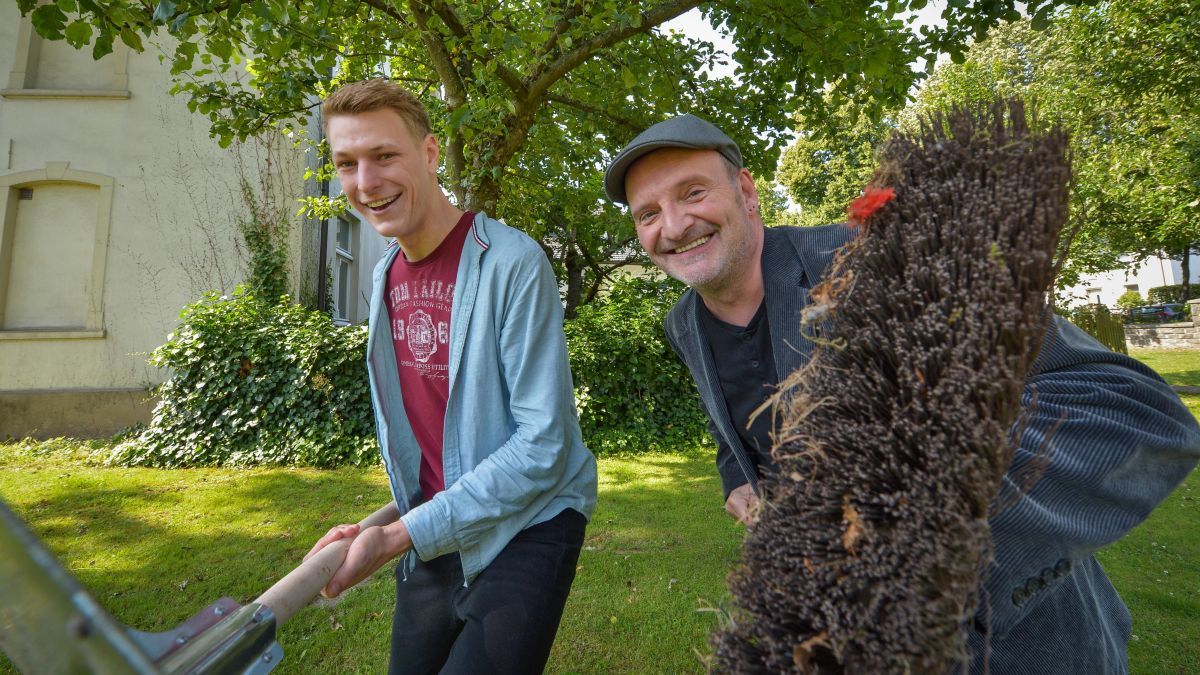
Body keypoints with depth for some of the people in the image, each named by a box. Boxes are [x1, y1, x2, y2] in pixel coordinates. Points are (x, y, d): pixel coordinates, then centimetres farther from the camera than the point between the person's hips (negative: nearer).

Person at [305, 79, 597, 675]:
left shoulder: (513, 262, -20)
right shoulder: (385, 275, 4)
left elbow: (543, 444, -23)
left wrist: (398, 534, -21)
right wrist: (405, 513, 13)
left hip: (524, 530, -6)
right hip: (428, 534, 7)